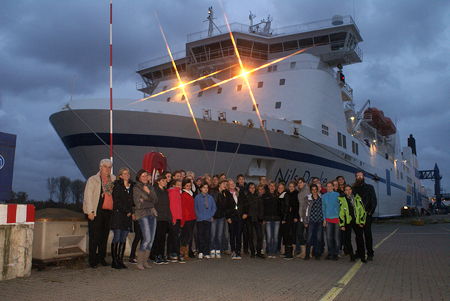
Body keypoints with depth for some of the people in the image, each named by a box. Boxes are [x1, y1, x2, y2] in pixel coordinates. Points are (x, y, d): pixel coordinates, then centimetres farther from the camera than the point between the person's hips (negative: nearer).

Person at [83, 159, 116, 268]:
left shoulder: (113, 180, 13)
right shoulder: (93, 180, 2)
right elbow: (88, 196, -4)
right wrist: (90, 211, -12)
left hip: (108, 212, 4)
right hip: (96, 212, -4)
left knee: (104, 236, 10)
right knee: (94, 237, -1)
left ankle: (102, 258, 21)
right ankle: (92, 260, 8)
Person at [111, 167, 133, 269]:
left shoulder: (132, 186, 15)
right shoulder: (117, 185, 0)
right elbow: (117, 201, -7)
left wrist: (131, 212, 3)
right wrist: (126, 211, -9)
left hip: (128, 216, 5)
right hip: (118, 214, -5)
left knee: (123, 239, 5)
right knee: (117, 238, -6)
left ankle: (120, 260, 10)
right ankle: (114, 261, 0)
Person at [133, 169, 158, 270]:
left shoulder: (150, 187, 16)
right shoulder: (136, 188, -1)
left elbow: (155, 200, 4)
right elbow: (138, 204, -8)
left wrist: (149, 192, -8)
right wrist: (150, 204, -1)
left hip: (152, 214, 6)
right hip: (143, 215, -6)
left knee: (151, 239, 3)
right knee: (147, 239, -13)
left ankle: (145, 261, 13)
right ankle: (139, 262, -1)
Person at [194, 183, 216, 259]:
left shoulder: (210, 197, 10)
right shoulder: (197, 197, 3)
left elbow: (214, 207, 11)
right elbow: (195, 208, 3)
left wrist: (211, 216, 0)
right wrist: (198, 216, -7)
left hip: (208, 219, 2)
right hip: (200, 219, -2)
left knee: (208, 236, 1)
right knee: (200, 235, -2)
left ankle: (207, 253, 7)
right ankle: (200, 252, 6)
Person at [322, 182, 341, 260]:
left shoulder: (337, 195, 3)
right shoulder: (324, 196, 10)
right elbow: (323, 208, 12)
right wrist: (324, 219, 6)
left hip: (337, 218, -2)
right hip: (328, 219, 2)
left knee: (336, 237, 0)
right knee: (329, 237, 3)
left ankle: (336, 253, 9)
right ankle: (330, 253, 15)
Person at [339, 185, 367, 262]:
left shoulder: (357, 198, 4)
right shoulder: (342, 200, 0)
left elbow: (362, 211, 8)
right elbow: (340, 213, 1)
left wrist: (362, 222, 2)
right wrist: (342, 225, -2)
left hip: (357, 222, 1)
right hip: (347, 222, -1)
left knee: (360, 239, -2)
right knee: (347, 239, -3)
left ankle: (362, 256, 11)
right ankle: (351, 255, 13)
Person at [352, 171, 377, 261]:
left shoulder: (369, 187, 8)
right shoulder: (354, 188, 11)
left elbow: (374, 200, 4)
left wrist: (371, 212, -6)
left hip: (367, 215, -2)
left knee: (368, 233, -4)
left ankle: (370, 254, 1)